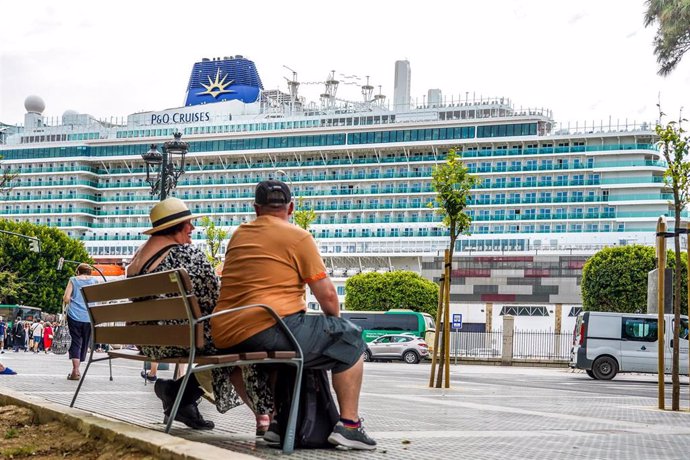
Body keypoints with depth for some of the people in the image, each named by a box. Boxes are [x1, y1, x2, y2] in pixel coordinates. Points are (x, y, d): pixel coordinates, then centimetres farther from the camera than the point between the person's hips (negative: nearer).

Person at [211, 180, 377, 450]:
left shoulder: (239, 235, 20)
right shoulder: (298, 237, 1)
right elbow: (327, 295, -1)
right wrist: (335, 322, 20)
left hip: (225, 338, 7)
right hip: (270, 329, -7)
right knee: (349, 337, 8)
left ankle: (277, 421, 33)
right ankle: (349, 424, 0)